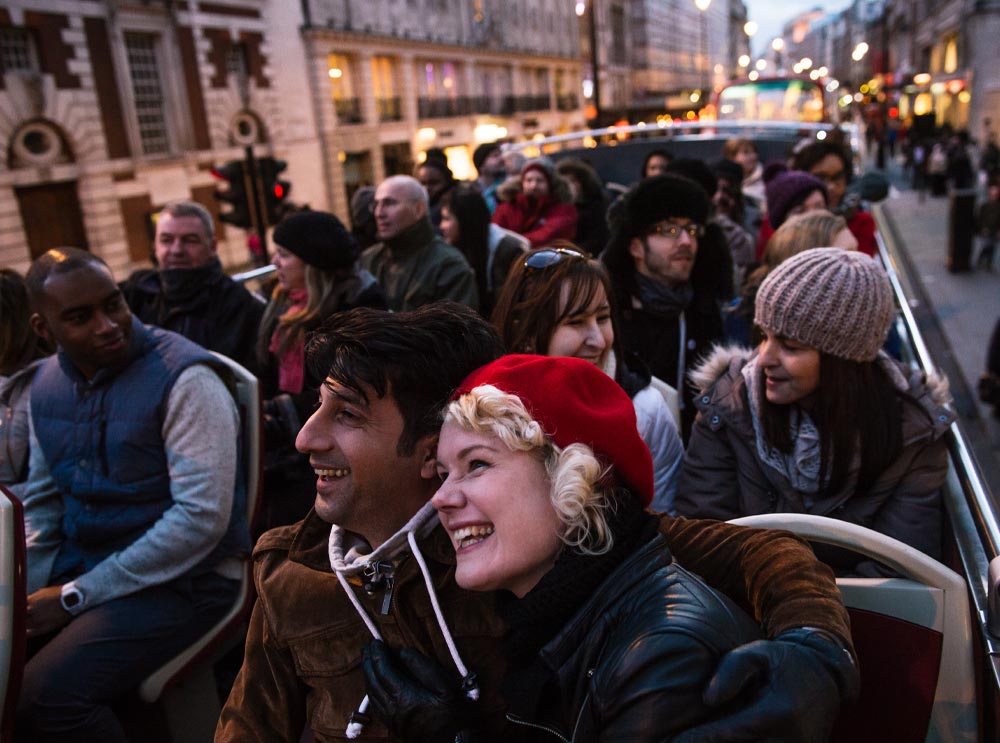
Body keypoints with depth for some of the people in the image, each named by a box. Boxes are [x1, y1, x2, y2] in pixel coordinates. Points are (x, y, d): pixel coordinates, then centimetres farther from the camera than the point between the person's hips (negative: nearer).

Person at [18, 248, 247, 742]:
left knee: (41, 698, -24)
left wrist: (77, 597, -17)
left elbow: (203, 517, -22)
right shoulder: (47, 385, 6)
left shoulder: (184, 378, -17)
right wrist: (23, 591, -3)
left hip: (182, 578, -6)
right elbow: (39, 502, 14)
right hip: (76, 567, 7)